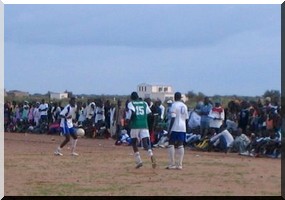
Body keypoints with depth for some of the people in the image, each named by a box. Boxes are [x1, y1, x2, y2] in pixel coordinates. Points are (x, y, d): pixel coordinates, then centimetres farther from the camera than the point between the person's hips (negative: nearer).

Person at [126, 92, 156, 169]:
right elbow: (149, 113, 11)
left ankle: (138, 161, 11)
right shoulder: (144, 103, 16)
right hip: (144, 125, 2)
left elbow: (132, 111, -15)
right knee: (146, 143, -6)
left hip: (135, 125, -2)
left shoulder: (130, 103, 5)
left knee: (134, 143, 16)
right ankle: (151, 156, -36)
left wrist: (128, 119, -2)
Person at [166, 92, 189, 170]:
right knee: (180, 145, 8)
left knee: (171, 144, 0)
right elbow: (186, 119, 14)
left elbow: (173, 118, -15)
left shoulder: (174, 105, -8)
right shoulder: (184, 106, 12)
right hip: (182, 128, 6)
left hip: (175, 128, -6)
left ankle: (171, 164, -5)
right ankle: (179, 165, 6)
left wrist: (169, 129, -14)